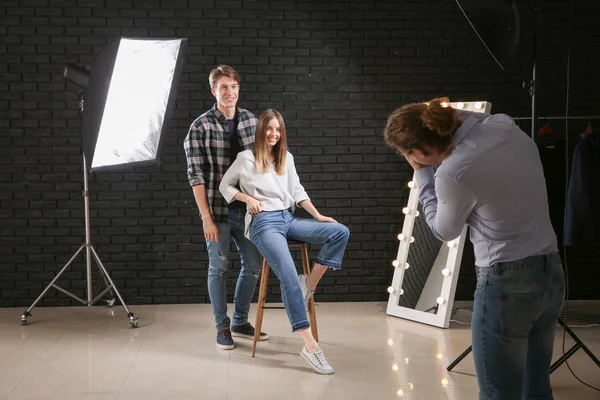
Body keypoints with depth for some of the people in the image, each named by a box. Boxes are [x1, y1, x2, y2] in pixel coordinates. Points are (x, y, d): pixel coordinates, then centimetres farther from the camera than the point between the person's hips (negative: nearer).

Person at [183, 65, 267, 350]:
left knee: (253, 266, 10)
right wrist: (206, 217, -13)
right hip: (218, 211, -4)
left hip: (248, 209, 4)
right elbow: (196, 175, -9)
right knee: (219, 268, 5)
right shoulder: (200, 127, -7)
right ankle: (222, 327, 20)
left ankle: (240, 322, 28)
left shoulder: (252, 121, 5)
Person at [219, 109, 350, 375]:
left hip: (289, 219, 6)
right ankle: (310, 345, -28)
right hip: (264, 223, -6)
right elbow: (224, 186, 11)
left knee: (340, 232, -14)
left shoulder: (286, 157, 18)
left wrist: (318, 215, 7)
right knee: (290, 277, -26)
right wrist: (248, 198, -6)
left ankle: (309, 284, -7)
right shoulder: (246, 158, 3)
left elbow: (297, 191, 19)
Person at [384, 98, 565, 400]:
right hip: (552, 273, 8)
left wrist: (422, 174, 4)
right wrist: (449, 116, 14)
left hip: (508, 283, -8)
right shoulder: (506, 127, 0)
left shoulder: (453, 174, -20)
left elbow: (444, 231, -1)